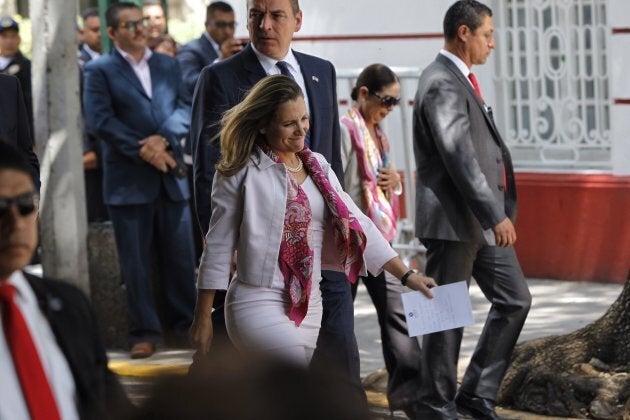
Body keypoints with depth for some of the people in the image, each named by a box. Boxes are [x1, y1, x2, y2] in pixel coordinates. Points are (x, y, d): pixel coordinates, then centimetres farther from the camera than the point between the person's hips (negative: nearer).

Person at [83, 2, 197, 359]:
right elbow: (99, 119, -10)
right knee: (136, 261, 1)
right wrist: (142, 150, -16)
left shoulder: (168, 65, 13)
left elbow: (184, 108, 4)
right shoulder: (100, 71, 0)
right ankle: (145, 332, 6)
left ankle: (186, 322, 17)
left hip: (171, 174, 3)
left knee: (181, 255, 7)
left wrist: (164, 139, -14)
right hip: (128, 179, -3)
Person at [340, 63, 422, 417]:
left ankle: (409, 390, -2)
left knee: (397, 311, 0)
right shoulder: (346, 130, -11)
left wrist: (395, 182, 2)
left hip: (379, 238, 8)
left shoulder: (378, 133, 14)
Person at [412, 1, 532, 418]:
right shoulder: (443, 85, -17)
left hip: (481, 219, 10)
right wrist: (495, 216, -24)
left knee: (514, 300, 11)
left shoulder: (461, 80, 15)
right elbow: (459, 157, -23)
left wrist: (499, 212, 15)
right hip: (454, 220, -10)